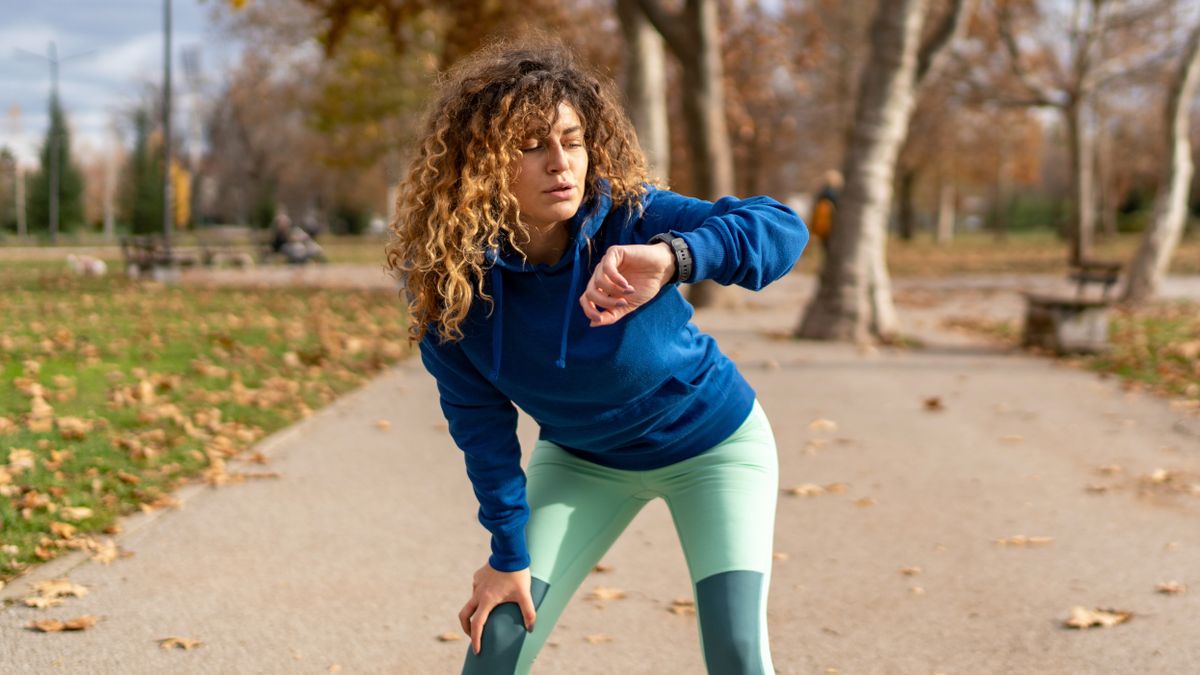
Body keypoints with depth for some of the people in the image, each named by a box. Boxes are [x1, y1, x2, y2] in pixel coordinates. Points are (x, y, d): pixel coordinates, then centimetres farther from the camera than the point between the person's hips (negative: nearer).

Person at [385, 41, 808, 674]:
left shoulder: (630, 217, -29)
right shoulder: (448, 273, -23)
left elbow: (783, 228, -41)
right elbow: (481, 422, -14)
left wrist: (672, 258, -59)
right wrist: (509, 552, -11)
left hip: (711, 445, -2)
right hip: (580, 459, 2)